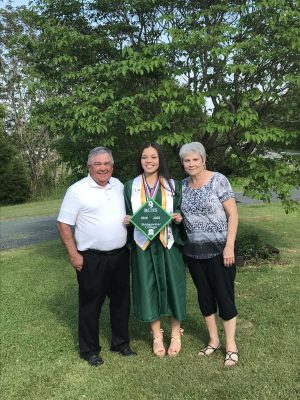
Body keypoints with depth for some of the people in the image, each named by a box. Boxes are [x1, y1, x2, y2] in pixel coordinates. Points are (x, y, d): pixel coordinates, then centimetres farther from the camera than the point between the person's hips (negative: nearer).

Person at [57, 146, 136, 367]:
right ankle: (89, 350, 24)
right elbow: (64, 224, -10)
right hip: (91, 258, -5)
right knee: (91, 305, 7)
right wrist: (73, 254, -13)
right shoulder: (77, 190, -10)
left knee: (121, 301, 15)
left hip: (120, 255, 5)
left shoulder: (119, 185, 7)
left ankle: (121, 342, 33)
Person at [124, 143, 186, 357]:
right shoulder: (130, 186, 5)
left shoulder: (172, 185, 3)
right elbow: (127, 215, 9)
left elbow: (181, 212, 6)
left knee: (172, 285, 5)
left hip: (168, 244, 0)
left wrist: (179, 218, -15)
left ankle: (176, 334, 24)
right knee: (148, 287, 6)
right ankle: (157, 336, 24)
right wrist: (126, 220, -12)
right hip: (143, 245, 1)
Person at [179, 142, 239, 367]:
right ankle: (214, 341, 31)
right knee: (205, 297, 14)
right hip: (194, 252, 5)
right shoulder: (183, 185, 6)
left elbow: (233, 214, -10)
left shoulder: (218, 180, -9)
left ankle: (231, 346, 20)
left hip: (218, 250, -5)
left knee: (224, 296, 3)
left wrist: (229, 245, -16)